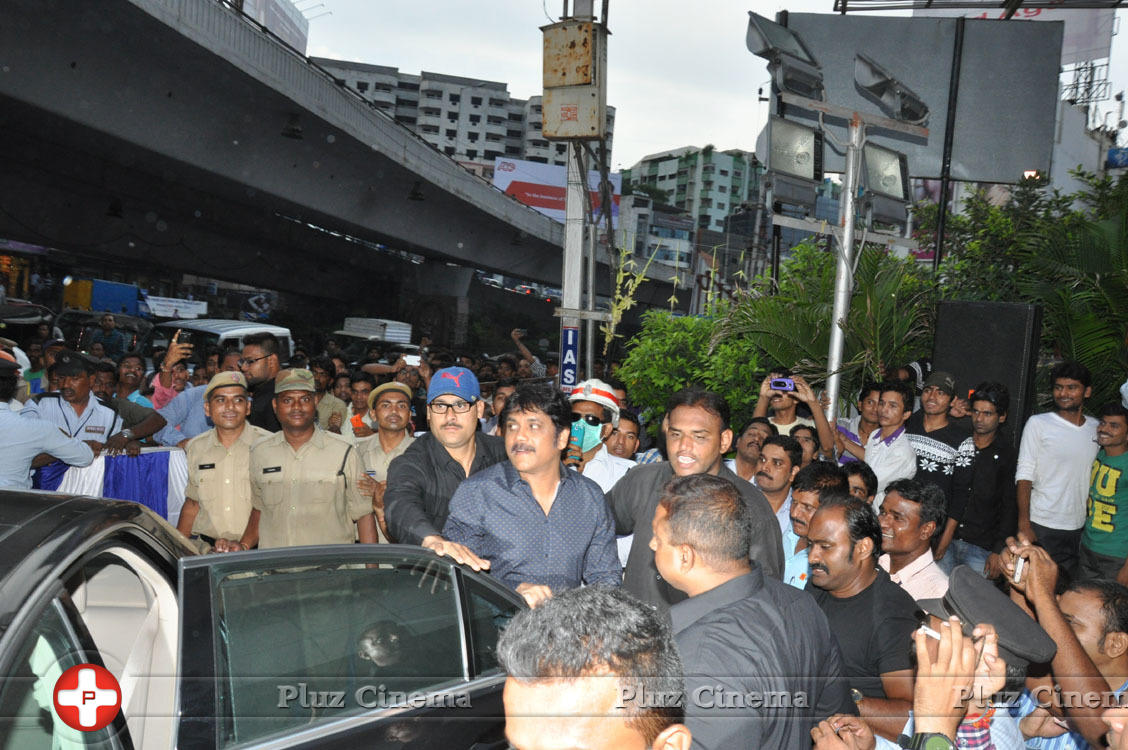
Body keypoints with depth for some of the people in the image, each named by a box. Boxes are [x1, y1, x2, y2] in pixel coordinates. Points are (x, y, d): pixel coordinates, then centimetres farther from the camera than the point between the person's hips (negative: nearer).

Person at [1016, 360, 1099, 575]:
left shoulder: (1096, 428, 9)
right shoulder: (1038, 424, -4)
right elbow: (1024, 476, -7)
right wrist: (1024, 525, -13)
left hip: (1079, 527, 4)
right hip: (1042, 527, -4)